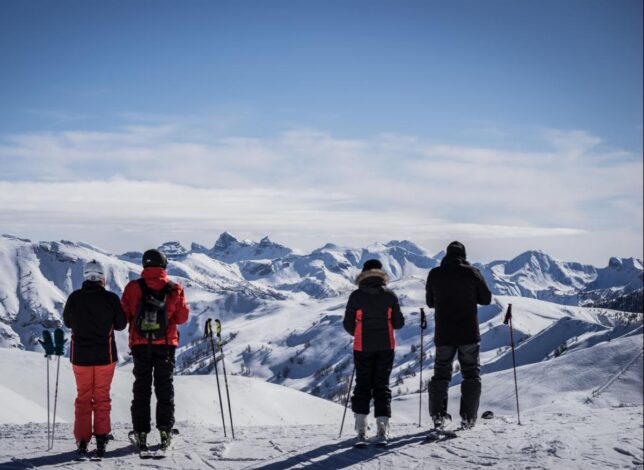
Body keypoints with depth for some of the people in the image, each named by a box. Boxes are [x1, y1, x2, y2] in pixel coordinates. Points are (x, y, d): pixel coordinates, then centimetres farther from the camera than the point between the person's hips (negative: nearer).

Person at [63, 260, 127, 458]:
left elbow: (68, 322, 7)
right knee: (102, 398, 11)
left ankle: (82, 441, 8)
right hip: (105, 356, -1)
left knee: (83, 398, 12)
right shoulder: (111, 298, -12)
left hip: (80, 356, 1)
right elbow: (120, 324, -1)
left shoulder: (74, 297, -8)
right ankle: (101, 439, 5)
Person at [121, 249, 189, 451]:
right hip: (166, 344, 0)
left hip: (140, 345, 0)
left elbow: (123, 316, -5)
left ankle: (141, 433, 5)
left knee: (141, 388, 9)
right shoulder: (175, 290, -6)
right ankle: (165, 430, 8)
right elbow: (182, 317, 0)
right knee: (165, 387, 11)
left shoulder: (133, 288, -7)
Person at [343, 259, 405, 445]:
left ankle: (361, 428, 6)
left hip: (363, 348, -1)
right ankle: (382, 429, -5)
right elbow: (398, 323, -1)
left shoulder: (356, 296, -6)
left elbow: (348, 324, -3)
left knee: (363, 386, 11)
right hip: (385, 347, 1)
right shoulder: (390, 296, -3)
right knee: (382, 386, 7)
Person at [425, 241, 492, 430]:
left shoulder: (435, 274, -2)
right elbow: (486, 299, 1)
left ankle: (437, 416, 4)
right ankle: (468, 418, 4)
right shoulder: (472, 273, -6)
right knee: (471, 374, 9)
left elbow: (430, 302, 9)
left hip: (443, 334, 1)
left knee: (440, 374, 12)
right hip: (469, 333, -1)